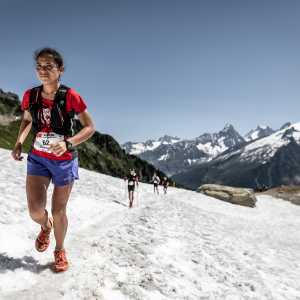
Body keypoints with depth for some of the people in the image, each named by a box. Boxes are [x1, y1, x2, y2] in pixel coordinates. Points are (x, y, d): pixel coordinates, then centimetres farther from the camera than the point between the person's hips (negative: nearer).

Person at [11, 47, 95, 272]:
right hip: (38, 158, 3)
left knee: (58, 212, 7)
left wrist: (68, 143, -26)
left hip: (65, 161, -3)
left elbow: (90, 127, -11)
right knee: (35, 210, -8)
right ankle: (45, 226, 31)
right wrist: (19, 142, -3)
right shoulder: (30, 96, -4)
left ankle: (60, 250, 35)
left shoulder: (70, 96, -17)